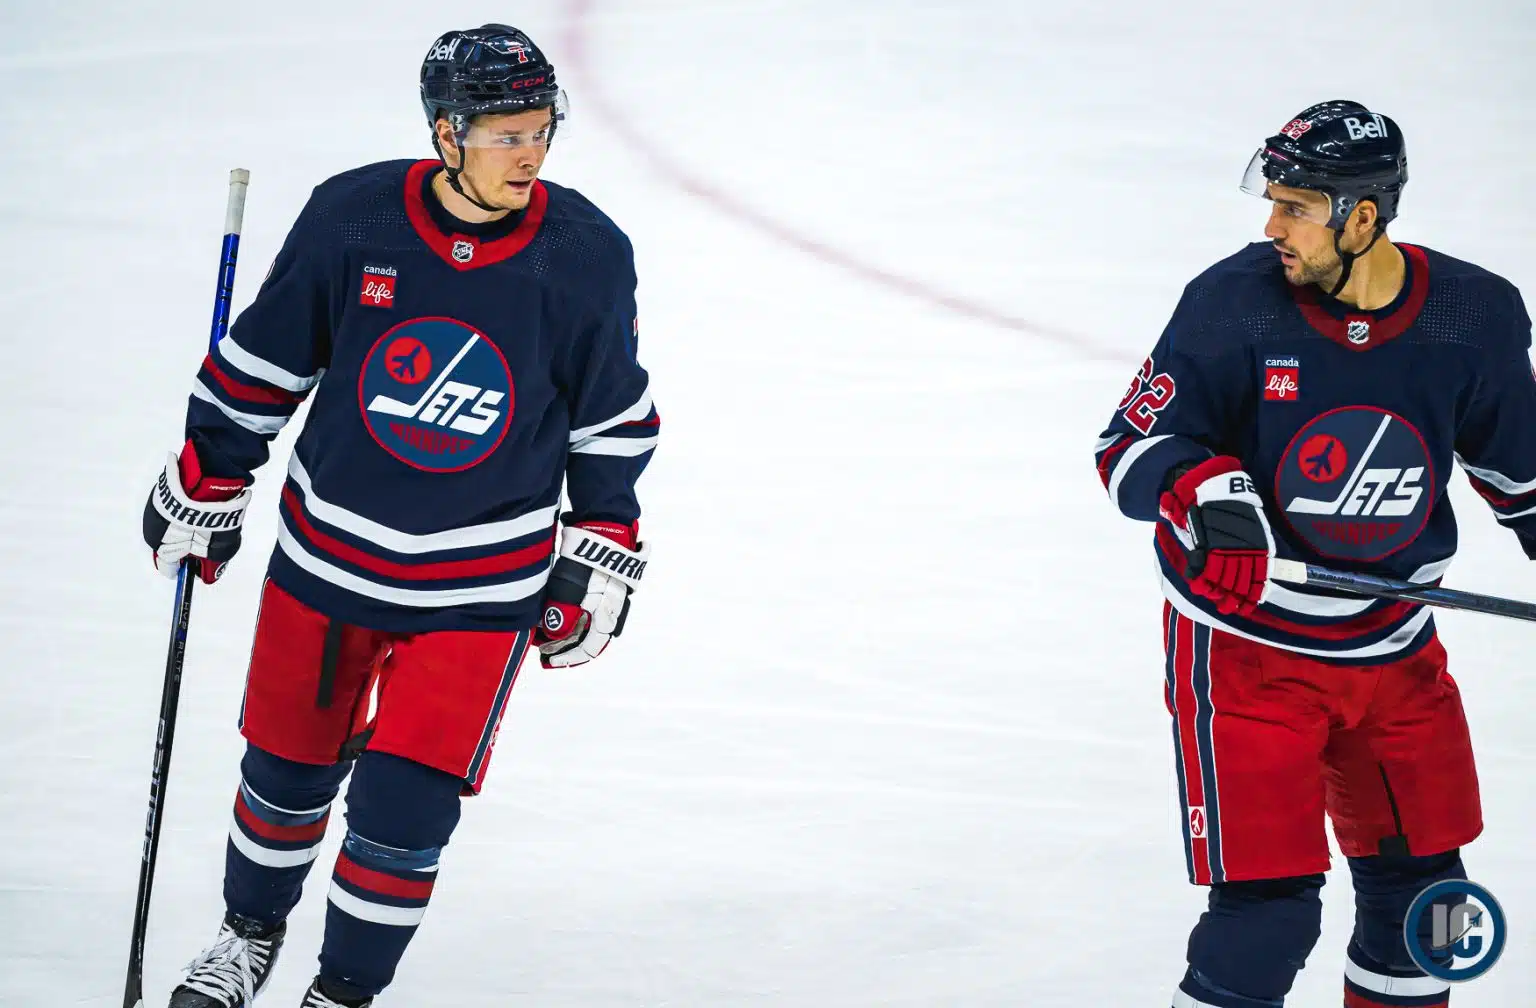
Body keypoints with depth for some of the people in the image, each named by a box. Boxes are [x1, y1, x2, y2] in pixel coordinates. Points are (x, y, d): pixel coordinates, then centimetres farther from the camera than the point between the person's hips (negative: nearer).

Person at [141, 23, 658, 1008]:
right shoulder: (351, 218, -14)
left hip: (481, 586, -1)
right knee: (288, 772, 16)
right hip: (329, 556, 1)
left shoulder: (587, 256, -12)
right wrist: (206, 483, 7)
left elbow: (614, 417, 3)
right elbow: (262, 358, 1)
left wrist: (601, 552, 4)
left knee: (404, 811, -7)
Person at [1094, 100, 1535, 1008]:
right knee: (1267, 911, -11)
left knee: (1421, 896, 12)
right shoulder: (1234, 302, -16)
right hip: (1245, 640, -4)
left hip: (1396, 649, 4)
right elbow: (1131, 448, -14)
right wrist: (1208, 490, -33)